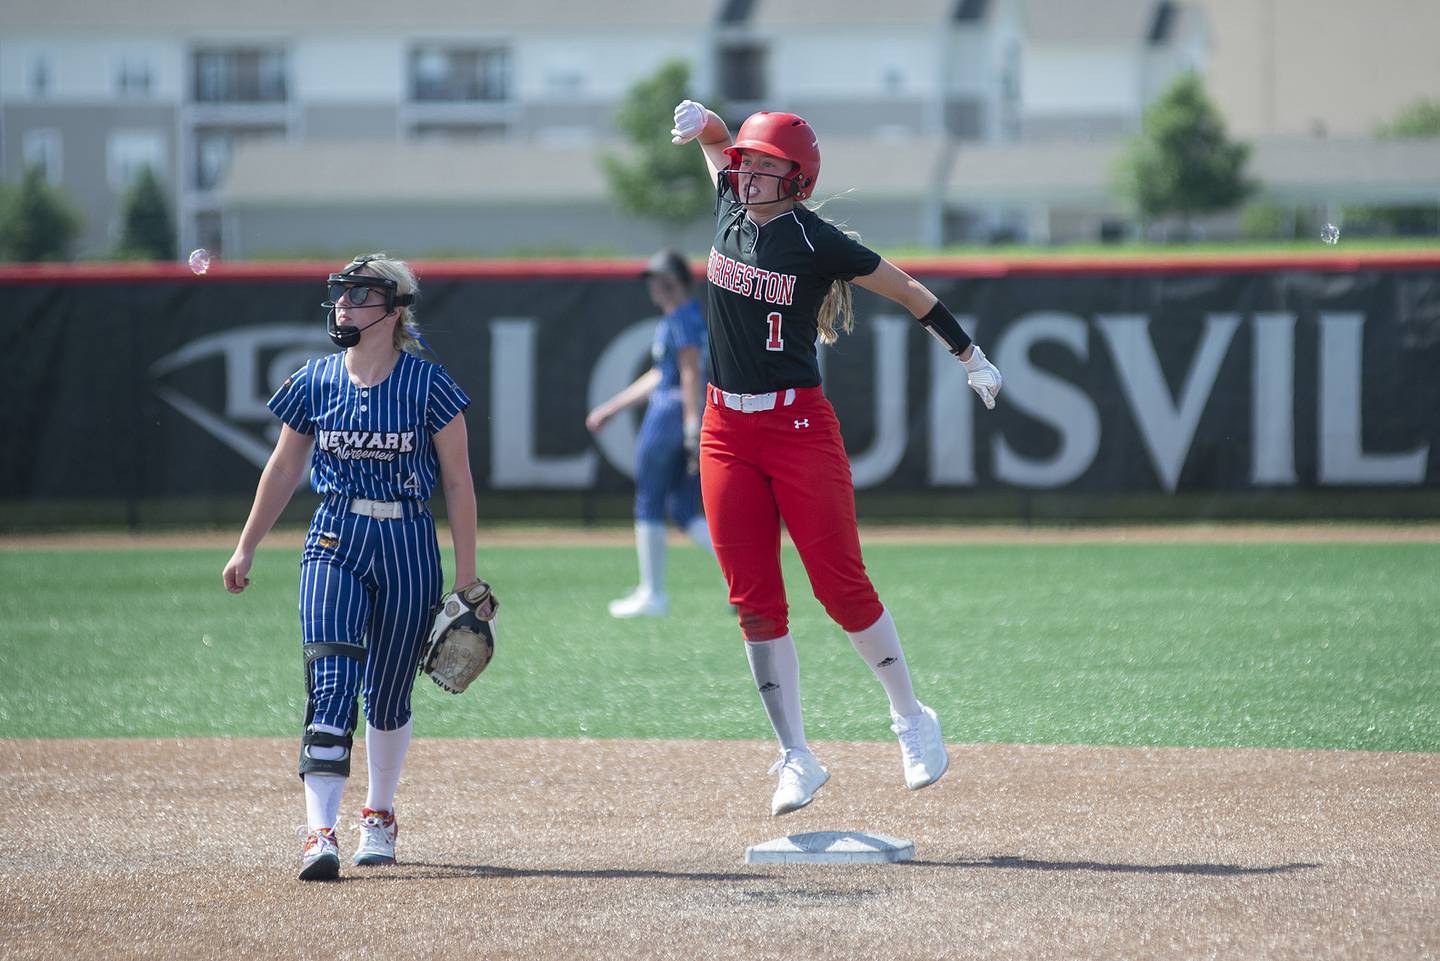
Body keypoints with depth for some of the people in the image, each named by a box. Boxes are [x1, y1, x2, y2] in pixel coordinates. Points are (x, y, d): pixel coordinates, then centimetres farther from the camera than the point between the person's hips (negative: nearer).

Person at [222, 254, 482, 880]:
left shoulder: (426, 384, -5)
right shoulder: (316, 381, 3)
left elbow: (458, 481, -1)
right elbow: (284, 468, 15)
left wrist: (466, 577, -3)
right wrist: (246, 548, 17)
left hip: (407, 546, -1)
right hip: (334, 542, 1)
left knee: (388, 694, 9)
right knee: (331, 685, -15)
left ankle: (379, 816, 32)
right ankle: (319, 834, -23)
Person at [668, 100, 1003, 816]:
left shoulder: (816, 241, -10)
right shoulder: (731, 212, 5)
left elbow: (908, 292, -3)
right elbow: (721, 143, 25)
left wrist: (971, 358, -2)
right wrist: (702, 123, 4)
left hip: (799, 428, -5)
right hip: (726, 432, 5)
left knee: (841, 587, -6)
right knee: (754, 601, 2)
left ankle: (911, 721, 13)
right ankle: (796, 760, 7)